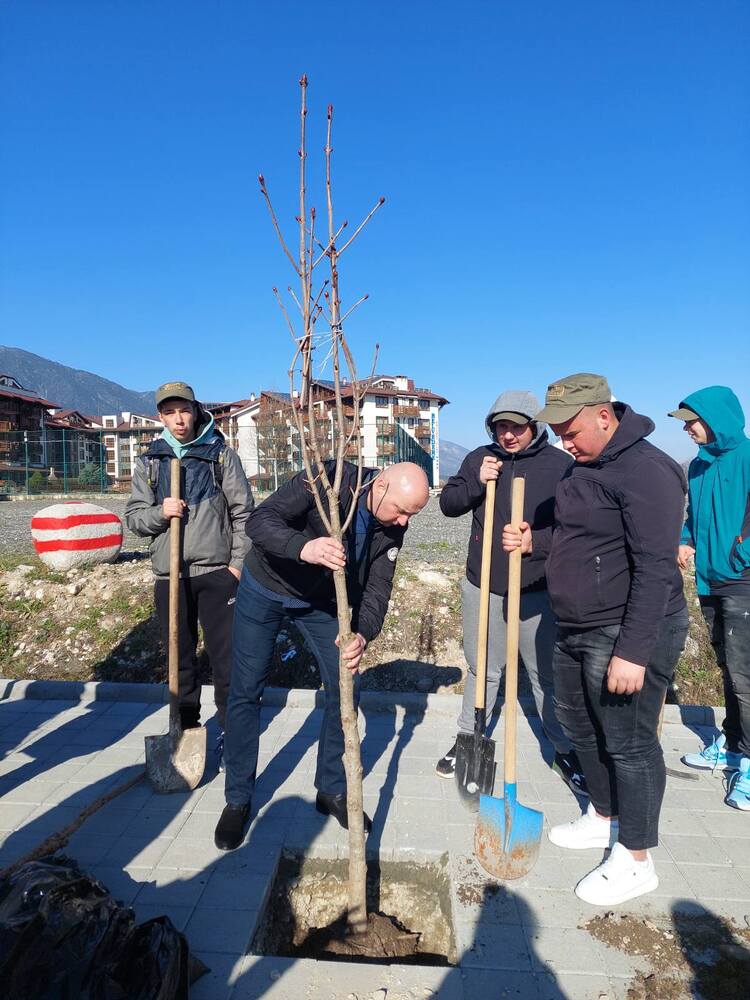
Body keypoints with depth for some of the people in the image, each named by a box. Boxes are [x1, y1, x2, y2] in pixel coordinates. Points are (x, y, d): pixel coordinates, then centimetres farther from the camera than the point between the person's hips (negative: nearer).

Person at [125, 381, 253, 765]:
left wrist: (238, 562, -5)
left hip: (216, 572, -2)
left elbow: (242, 511, 2)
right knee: (180, 658, 11)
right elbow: (134, 517, 8)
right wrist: (160, 512, -13)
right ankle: (187, 728, 27)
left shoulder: (220, 454, 3)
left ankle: (228, 730, 17)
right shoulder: (148, 462, 9)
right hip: (169, 575, 3)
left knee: (226, 655, 1)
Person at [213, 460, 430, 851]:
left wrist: (363, 633, -37)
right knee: (246, 693, 2)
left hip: (321, 600, 4)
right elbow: (259, 521, -37)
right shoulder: (328, 481, -33)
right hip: (264, 589, -4)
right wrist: (304, 547, -57)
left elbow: (378, 585, -17)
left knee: (344, 689, 3)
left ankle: (332, 790, 24)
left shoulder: (392, 526, -15)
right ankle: (237, 799, 21)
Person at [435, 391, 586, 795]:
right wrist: (476, 482, -14)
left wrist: (535, 541, -24)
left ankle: (565, 750, 29)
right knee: (482, 669, 17)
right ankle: (468, 739, 34)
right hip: (482, 586, 3)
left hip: (538, 590, -2)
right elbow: (448, 503, 2)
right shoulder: (479, 459, 1)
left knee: (547, 673, 10)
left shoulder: (560, 465, -8)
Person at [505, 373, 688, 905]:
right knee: (580, 726, 21)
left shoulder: (645, 469, -20)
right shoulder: (584, 466, 11)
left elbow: (655, 568, -24)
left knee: (629, 744, 4)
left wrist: (634, 651, -26)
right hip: (576, 629, 10)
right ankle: (603, 817, 42)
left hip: (625, 635, -10)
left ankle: (636, 860, 23)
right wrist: (535, 542, 5)